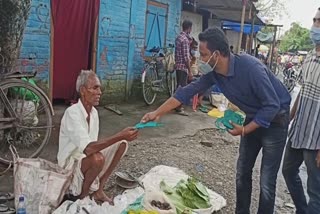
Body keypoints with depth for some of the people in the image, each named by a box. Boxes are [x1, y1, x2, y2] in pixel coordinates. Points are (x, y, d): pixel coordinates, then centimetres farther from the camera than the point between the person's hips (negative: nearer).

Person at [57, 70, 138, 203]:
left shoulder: (94, 112, 0)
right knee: (97, 158, -36)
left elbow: (94, 145, 7)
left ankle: (98, 190, -1)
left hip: (87, 159, 8)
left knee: (122, 144, -5)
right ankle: (83, 194, -6)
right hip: (70, 164, -8)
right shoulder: (72, 113, -25)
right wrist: (120, 136, -39)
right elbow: (88, 148, -37)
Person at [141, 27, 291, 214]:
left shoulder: (250, 67, -32)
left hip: (275, 119, -7)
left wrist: (245, 130, -22)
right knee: (243, 173, 13)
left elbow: (272, 105, -27)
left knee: (267, 181, -4)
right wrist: (158, 113, -5)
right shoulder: (213, 72, -11)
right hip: (254, 118, 7)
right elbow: (188, 91, -5)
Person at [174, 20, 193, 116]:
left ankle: (177, 105, 23)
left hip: (178, 65, 10)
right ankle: (179, 108, 2)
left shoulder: (179, 37, 12)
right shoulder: (185, 39, -18)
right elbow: (186, 57, -21)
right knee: (182, 87, -3)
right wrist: (190, 71, -18)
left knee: (179, 86, 15)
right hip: (183, 67, -9)